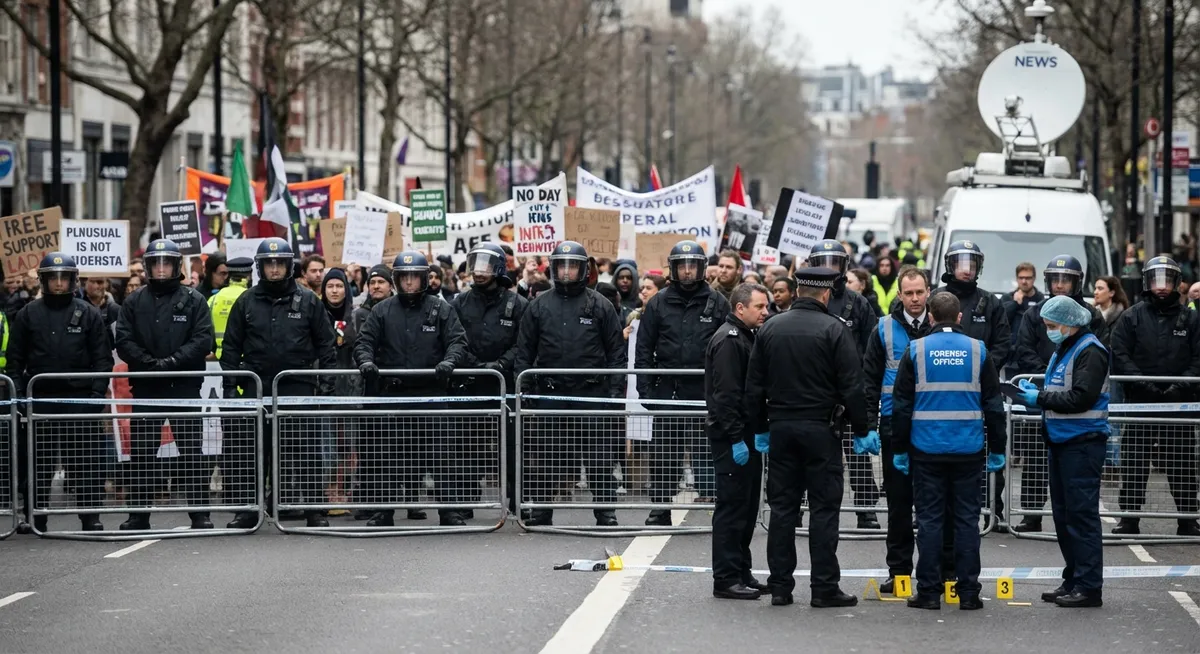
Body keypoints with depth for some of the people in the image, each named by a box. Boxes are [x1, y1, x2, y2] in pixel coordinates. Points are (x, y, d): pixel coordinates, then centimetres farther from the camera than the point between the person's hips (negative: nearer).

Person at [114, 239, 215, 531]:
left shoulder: (193, 300, 4)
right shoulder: (135, 302, 10)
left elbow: (204, 340, -5)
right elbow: (124, 341, 1)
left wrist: (172, 361, -16)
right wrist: (151, 363, -14)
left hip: (185, 386, -2)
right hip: (146, 387, 2)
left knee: (193, 451, 0)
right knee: (141, 451, 3)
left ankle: (199, 513, 4)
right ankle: (139, 514, 10)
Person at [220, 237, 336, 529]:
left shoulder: (308, 301, 4)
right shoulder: (246, 302, 8)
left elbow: (325, 344, 7)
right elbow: (231, 347, 10)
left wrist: (326, 382, 0)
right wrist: (230, 385, 3)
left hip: (299, 387, -2)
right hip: (258, 389, 2)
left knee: (306, 451, -1)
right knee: (250, 453, 4)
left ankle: (313, 508, 6)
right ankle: (250, 507, 12)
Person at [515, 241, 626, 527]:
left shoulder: (599, 305, 4)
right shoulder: (539, 306, 8)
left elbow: (617, 351, 5)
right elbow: (524, 352, 10)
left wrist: (616, 389, -3)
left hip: (591, 393, -2)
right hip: (550, 393, 2)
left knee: (599, 455, 0)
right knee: (545, 456, 6)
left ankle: (606, 511, 7)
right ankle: (540, 509, 16)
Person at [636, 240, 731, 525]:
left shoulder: (717, 303, 4)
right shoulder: (658, 303, 7)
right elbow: (644, 349, 7)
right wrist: (645, 389, -1)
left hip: (705, 391, -2)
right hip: (667, 389, 2)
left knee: (705, 448, -2)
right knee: (663, 450, 5)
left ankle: (710, 498, 3)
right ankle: (660, 508, 11)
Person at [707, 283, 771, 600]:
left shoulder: (746, 337, 17)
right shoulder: (728, 341, -15)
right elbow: (725, 395, -21)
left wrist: (760, 431, 18)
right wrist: (736, 439, -23)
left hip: (746, 435, 10)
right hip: (731, 438, -10)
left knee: (747, 507, 13)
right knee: (732, 507, -7)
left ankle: (741, 573, 20)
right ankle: (726, 579, -4)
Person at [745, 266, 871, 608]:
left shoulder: (769, 328, 6)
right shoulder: (834, 330, -8)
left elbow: (754, 386, 9)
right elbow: (852, 387, -10)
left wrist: (759, 429, 17)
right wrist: (860, 432, -2)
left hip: (781, 428, 4)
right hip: (820, 430, -4)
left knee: (782, 507, 8)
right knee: (824, 508, 0)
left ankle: (780, 586, 8)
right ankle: (824, 588, -1)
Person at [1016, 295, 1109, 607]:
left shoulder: (1090, 352, -12)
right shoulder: (1062, 350, 18)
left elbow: (1081, 398, -21)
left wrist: (1041, 399, -15)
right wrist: (1034, 392, 5)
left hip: (1082, 444, -10)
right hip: (1061, 442, 10)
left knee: (1081, 514, -9)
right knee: (1063, 514, 13)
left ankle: (1088, 587, -8)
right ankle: (1073, 581, 21)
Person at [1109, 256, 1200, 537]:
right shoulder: (1132, 318, 5)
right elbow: (1119, 355, -2)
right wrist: (1142, 382, -14)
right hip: (1139, 402, 0)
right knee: (1133, 462, 2)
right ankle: (1129, 518, 8)